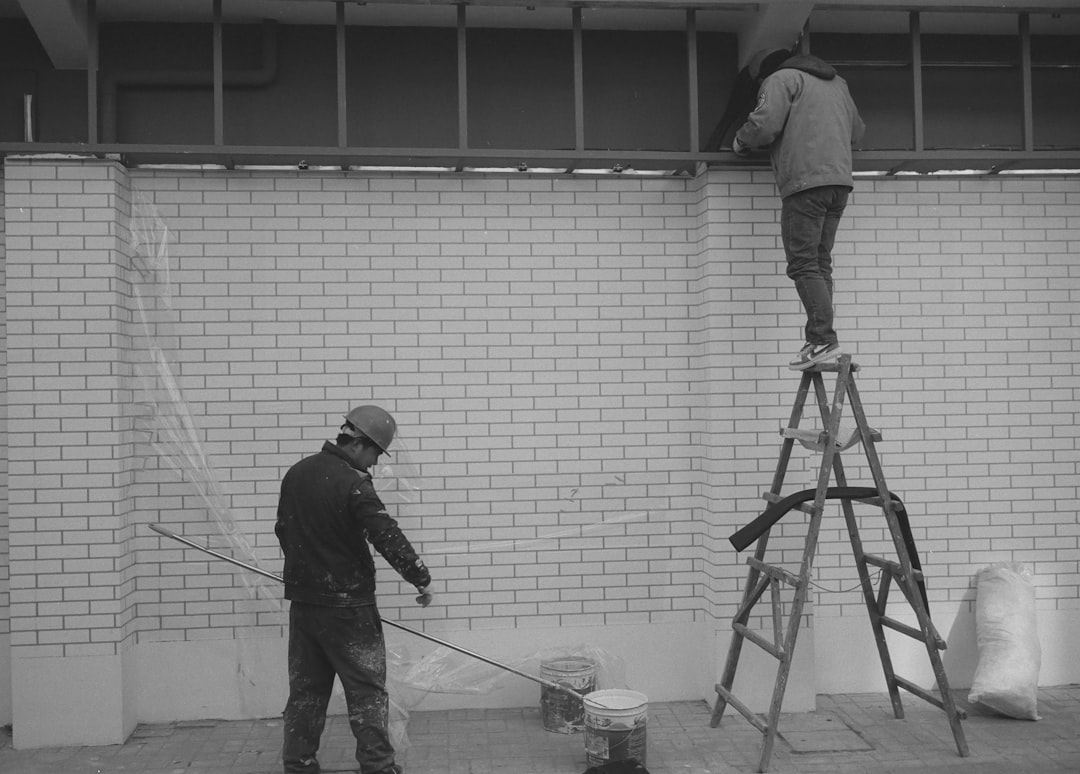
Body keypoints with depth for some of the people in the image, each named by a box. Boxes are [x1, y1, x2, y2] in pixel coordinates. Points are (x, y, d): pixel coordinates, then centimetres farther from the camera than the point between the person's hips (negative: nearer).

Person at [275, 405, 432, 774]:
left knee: (306, 688, 15)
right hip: (346, 604, -7)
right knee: (366, 690, 1)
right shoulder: (352, 484, -17)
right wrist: (421, 579, -11)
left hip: (302, 601, 7)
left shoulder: (295, 473, 7)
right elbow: (388, 537, -20)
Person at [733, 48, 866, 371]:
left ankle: (824, 339, -17)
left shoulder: (781, 79, 2)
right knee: (820, 263, 9)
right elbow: (857, 130, 32)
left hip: (805, 182, -8)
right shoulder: (836, 82, 26)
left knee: (803, 264, -10)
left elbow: (764, 124, -13)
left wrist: (741, 142, 5)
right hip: (840, 180, 8)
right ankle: (820, 338, 4)